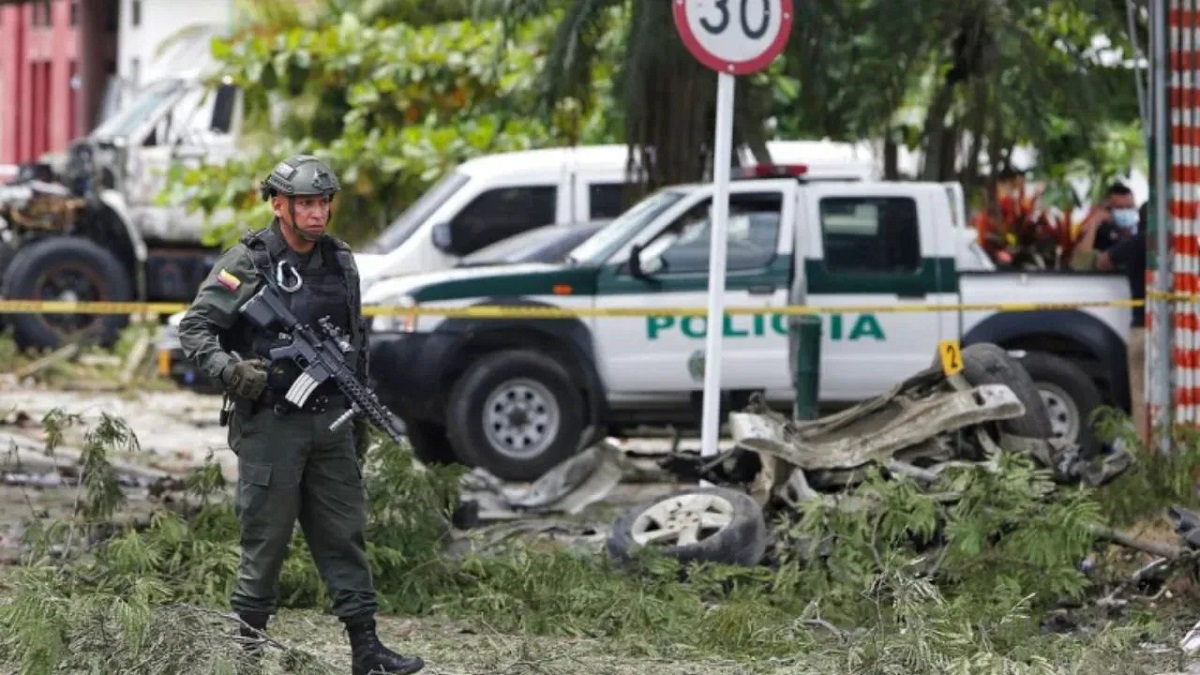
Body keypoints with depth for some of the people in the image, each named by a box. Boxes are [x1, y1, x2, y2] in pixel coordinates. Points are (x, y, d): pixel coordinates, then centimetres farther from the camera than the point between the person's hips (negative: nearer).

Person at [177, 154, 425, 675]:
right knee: (266, 539, -1)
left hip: (330, 420, 6)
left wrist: (359, 417, 19)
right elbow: (195, 328, -10)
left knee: (344, 536, 5)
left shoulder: (340, 261, 11)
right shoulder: (247, 262, -8)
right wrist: (228, 369, -28)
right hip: (269, 422, -6)